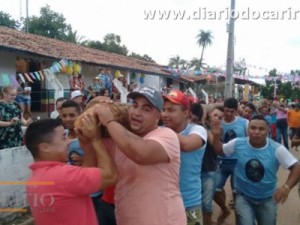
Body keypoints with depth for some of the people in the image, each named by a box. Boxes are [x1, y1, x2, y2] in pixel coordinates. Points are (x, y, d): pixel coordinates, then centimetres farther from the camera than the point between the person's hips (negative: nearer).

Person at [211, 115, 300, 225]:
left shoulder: (277, 149, -17)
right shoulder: (238, 143, -13)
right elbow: (219, 151, 2)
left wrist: (286, 187, -31)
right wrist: (217, 136, -17)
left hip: (267, 199, 1)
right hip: (243, 196, -1)